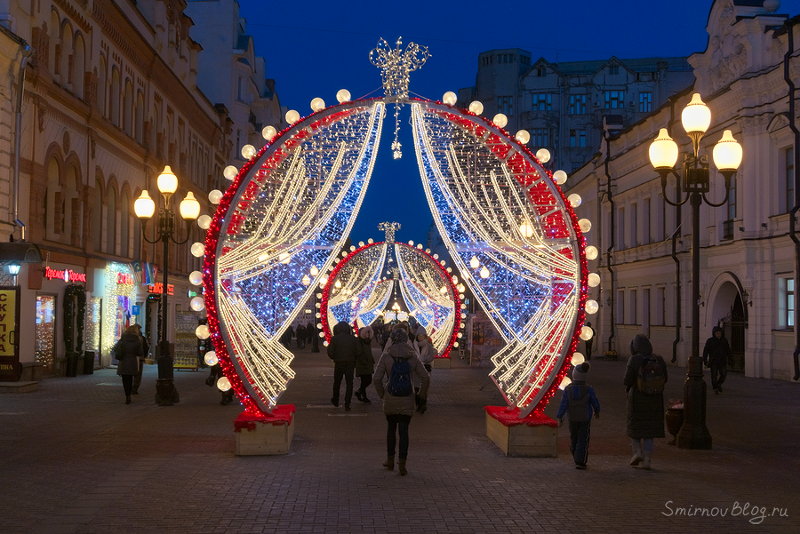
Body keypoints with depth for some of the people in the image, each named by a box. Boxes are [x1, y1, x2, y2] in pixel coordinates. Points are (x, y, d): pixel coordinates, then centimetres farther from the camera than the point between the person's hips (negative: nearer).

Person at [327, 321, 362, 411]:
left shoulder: (334, 339, -7)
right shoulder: (353, 339, -4)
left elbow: (330, 352, -9)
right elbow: (358, 351, -4)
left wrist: (334, 358, 10)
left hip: (339, 363, 0)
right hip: (350, 364, 1)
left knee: (337, 383, 18)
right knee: (349, 383, 5)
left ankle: (335, 401, 32)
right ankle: (347, 404, -1)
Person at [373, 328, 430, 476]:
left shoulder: (386, 356, -7)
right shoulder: (413, 357, -3)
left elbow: (376, 378, -8)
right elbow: (425, 378, -3)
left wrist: (382, 393, 7)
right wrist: (422, 394, 11)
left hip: (390, 399, 0)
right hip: (407, 400, 0)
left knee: (391, 428, 17)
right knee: (404, 431, 3)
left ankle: (390, 460, 26)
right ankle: (402, 465, 0)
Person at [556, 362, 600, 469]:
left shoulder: (568, 389, -9)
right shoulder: (588, 389, -12)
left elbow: (563, 404, -9)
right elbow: (595, 402, -2)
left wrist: (560, 417, -2)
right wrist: (597, 412, 18)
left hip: (572, 419, 2)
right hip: (585, 419, -2)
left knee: (573, 440, 17)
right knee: (583, 440, 2)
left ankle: (578, 460, 28)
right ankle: (580, 462, -4)